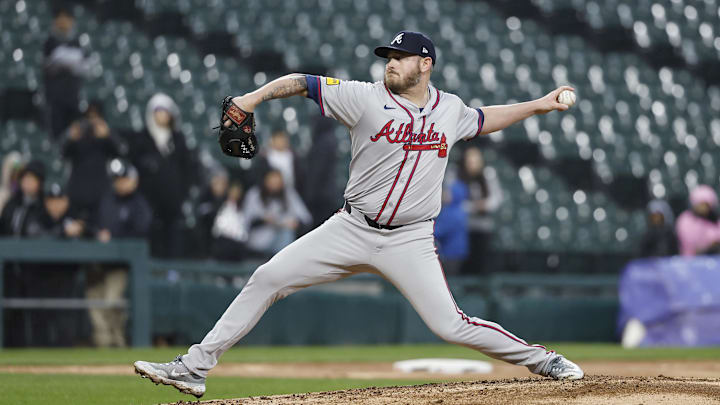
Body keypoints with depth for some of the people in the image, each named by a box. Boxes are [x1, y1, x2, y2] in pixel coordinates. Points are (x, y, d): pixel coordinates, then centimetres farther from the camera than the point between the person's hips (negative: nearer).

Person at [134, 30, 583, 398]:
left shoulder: (450, 109, 5)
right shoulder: (367, 98, -5)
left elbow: (483, 120, 27)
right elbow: (302, 82, -7)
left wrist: (539, 105, 23)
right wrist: (256, 96, -21)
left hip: (410, 241, 0)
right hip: (352, 229, 0)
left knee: (451, 325, -11)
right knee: (267, 279, -8)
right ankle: (194, 368, -3)